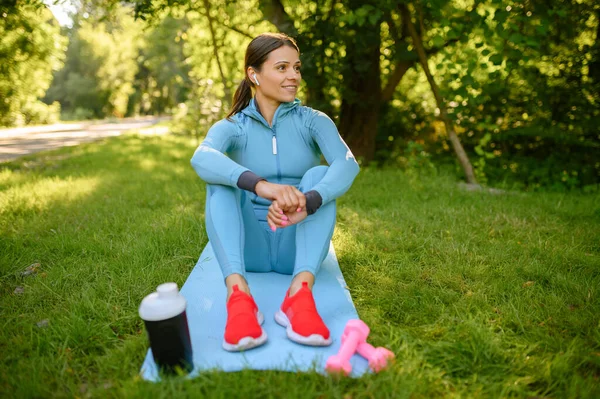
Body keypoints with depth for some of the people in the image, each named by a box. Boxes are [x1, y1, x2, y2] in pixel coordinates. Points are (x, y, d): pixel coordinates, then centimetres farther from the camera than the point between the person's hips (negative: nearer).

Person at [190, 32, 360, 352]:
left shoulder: (313, 121, 1)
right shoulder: (232, 127, 0)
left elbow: (347, 163, -20)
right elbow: (201, 159, -25)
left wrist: (307, 203, -41)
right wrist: (261, 185, -45)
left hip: (296, 248, 0)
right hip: (249, 248, 0)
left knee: (318, 176, -23)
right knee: (220, 180, -22)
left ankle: (300, 293, -40)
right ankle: (238, 294, -41)